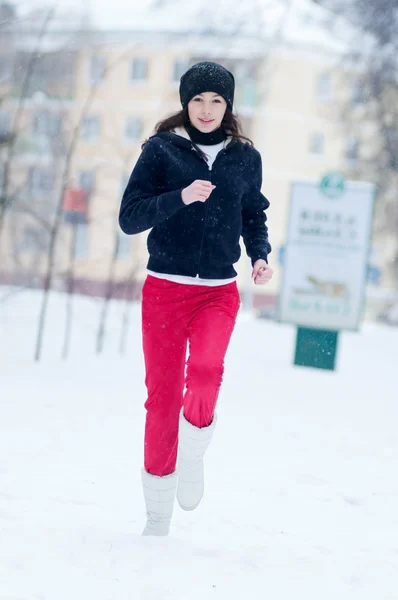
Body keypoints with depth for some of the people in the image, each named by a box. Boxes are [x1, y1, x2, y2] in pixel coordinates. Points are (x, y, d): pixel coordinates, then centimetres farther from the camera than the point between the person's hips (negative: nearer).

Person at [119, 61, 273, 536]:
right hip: (165, 288, -1)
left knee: (205, 369, -27)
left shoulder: (245, 157, 7)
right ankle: (158, 515, 12)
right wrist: (180, 198, -20)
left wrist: (260, 256, 2)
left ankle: (192, 454, 1)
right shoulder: (161, 149, 0)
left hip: (219, 291, 1)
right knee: (162, 393, -1)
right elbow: (129, 217, -6)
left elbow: (254, 215, 21)